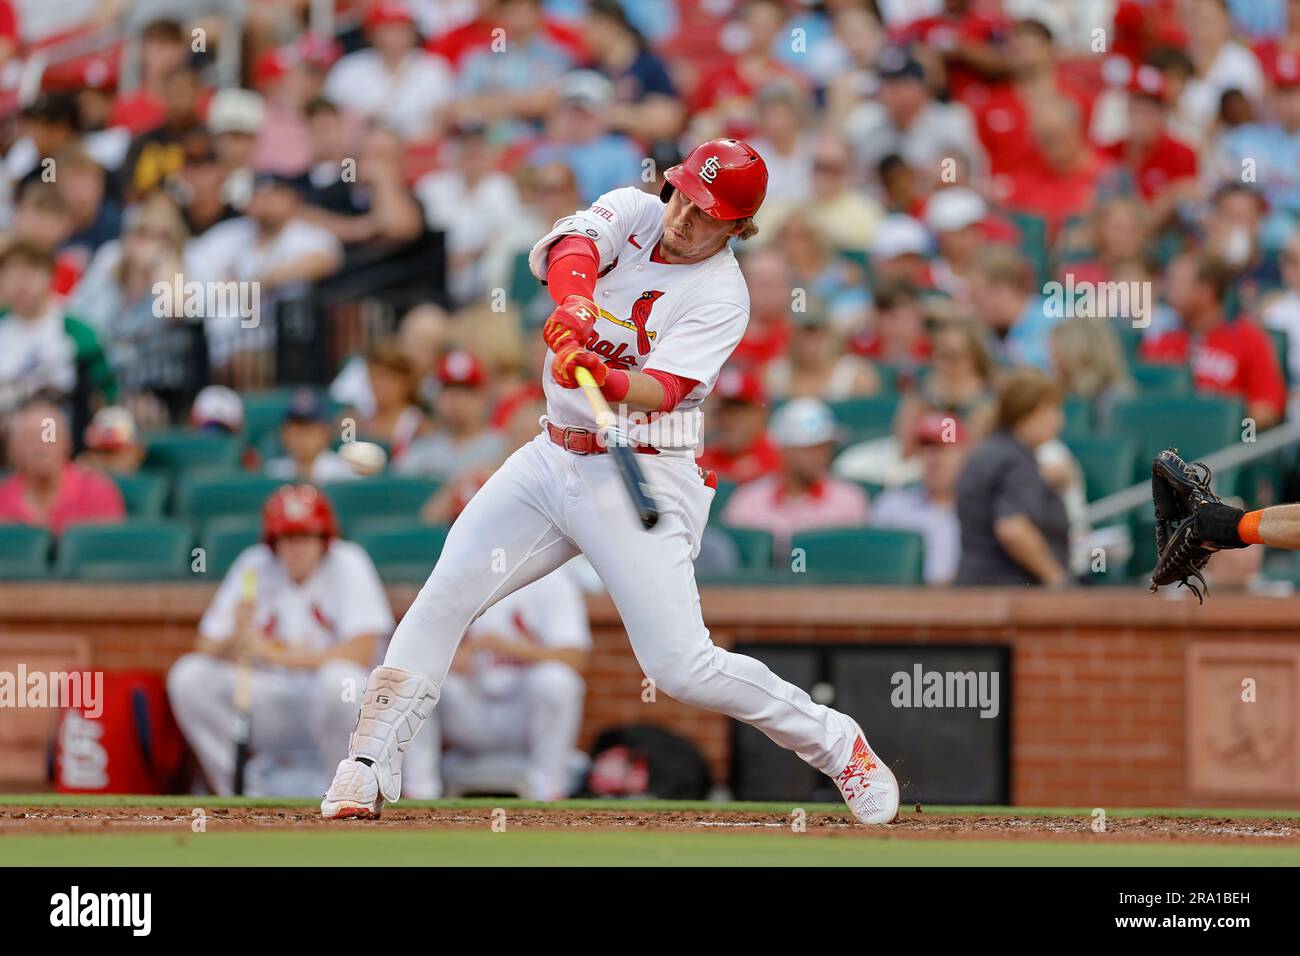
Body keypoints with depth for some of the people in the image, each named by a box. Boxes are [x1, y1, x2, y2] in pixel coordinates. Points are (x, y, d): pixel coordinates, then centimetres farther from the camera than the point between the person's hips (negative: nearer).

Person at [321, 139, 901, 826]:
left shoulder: (721, 295, -11)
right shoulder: (634, 212, 2)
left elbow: (666, 389, -24)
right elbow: (568, 246, -20)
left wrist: (606, 380, -45)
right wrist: (574, 301, -42)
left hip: (640, 480, -5)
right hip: (554, 456, 5)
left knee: (682, 666, -13)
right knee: (447, 593, -8)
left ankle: (834, 743, 7)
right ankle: (370, 764, -3)